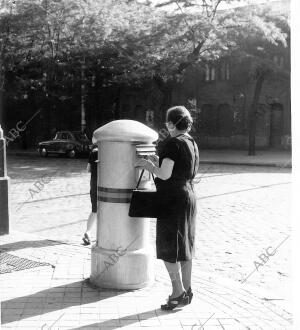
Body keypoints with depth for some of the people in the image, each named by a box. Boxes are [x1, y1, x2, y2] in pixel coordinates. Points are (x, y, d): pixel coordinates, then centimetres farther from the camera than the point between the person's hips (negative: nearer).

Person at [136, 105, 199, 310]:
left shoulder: (172, 144, -16)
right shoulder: (192, 143, 11)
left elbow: (165, 174, -20)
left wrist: (149, 165, -3)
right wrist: (158, 163, 18)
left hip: (173, 200, -9)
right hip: (188, 196, 9)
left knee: (168, 248, -1)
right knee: (184, 247, 14)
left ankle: (178, 292, 1)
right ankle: (187, 290, 22)